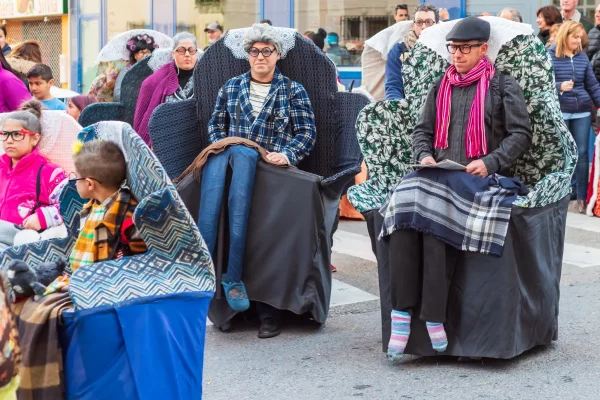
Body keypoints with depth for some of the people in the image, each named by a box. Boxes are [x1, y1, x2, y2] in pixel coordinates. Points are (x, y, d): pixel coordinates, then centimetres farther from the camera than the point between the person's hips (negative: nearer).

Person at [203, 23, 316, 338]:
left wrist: (287, 154, -10)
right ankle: (203, 263, -45)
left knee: (241, 153, -37)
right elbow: (216, 123, 20)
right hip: (232, 156, 2)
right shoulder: (231, 87, 23)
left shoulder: (293, 91, 15)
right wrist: (220, 147, 0)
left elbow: (307, 132, 7)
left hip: (270, 165, -2)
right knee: (217, 157, -35)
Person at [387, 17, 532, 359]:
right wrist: (424, 155, 1)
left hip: (483, 178, -4)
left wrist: (490, 163, -14)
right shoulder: (441, 87, 22)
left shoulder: (503, 86, 7)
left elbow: (521, 134, 1)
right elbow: (423, 130, 23)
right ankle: (403, 312, -28)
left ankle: (433, 317, -29)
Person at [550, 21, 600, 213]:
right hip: (559, 112, -4)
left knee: (582, 153, 4)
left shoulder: (582, 56, 7)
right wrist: (559, 87, -26)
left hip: (582, 112, 4)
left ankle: (582, 196, 12)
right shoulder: (550, 56, -5)